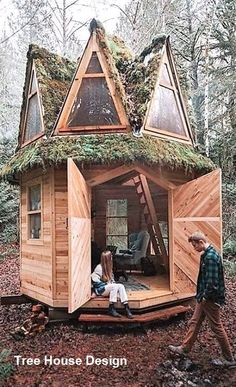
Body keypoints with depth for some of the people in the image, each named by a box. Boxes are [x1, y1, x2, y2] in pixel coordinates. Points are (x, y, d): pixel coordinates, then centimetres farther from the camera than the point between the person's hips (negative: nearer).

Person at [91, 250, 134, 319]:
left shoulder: (108, 267, 13)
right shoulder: (99, 268, -13)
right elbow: (94, 280, -19)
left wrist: (111, 284, -1)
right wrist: (106, 284, -17)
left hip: (108, 288, 7)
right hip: (100, 290, -7)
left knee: (121, 286, -21)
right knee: (114, 286, -32)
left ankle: (127, 309, -31)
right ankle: (111, 309, -26)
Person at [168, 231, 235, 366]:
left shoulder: (211, 257, -25)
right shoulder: (207, 254, 7)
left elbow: (212, 281, -26)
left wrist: (205, 297, -15)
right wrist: (201, 295, 14)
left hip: (210, 299, -10)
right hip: (204, 297, 10)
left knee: (217, 327, 5)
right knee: (195, 322, 17)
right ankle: (184, 348, 31)